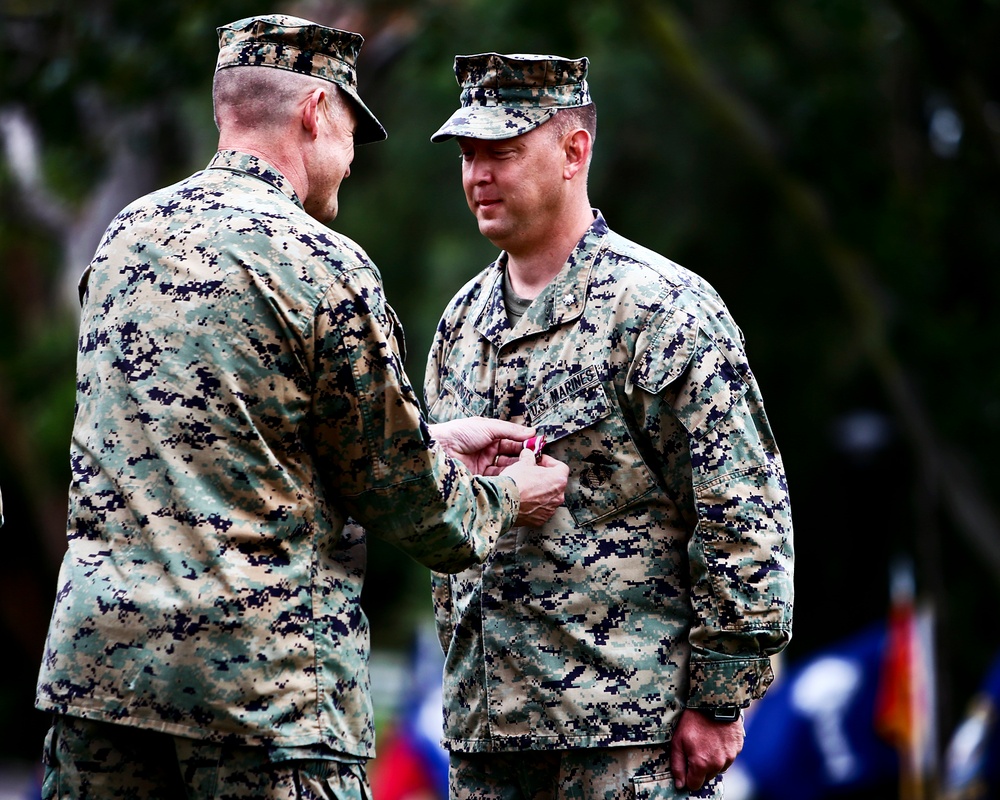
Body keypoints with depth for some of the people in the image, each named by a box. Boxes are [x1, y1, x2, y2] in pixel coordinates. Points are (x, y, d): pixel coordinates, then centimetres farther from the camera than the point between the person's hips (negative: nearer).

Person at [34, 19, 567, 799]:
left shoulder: (126, 236, 12)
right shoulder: (323, 267, -9)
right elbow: (401, 495, -3)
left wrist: (434, 442, 26)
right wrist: (505, 499, 18)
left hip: (96, 647, 7)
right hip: (261, 673, -7)